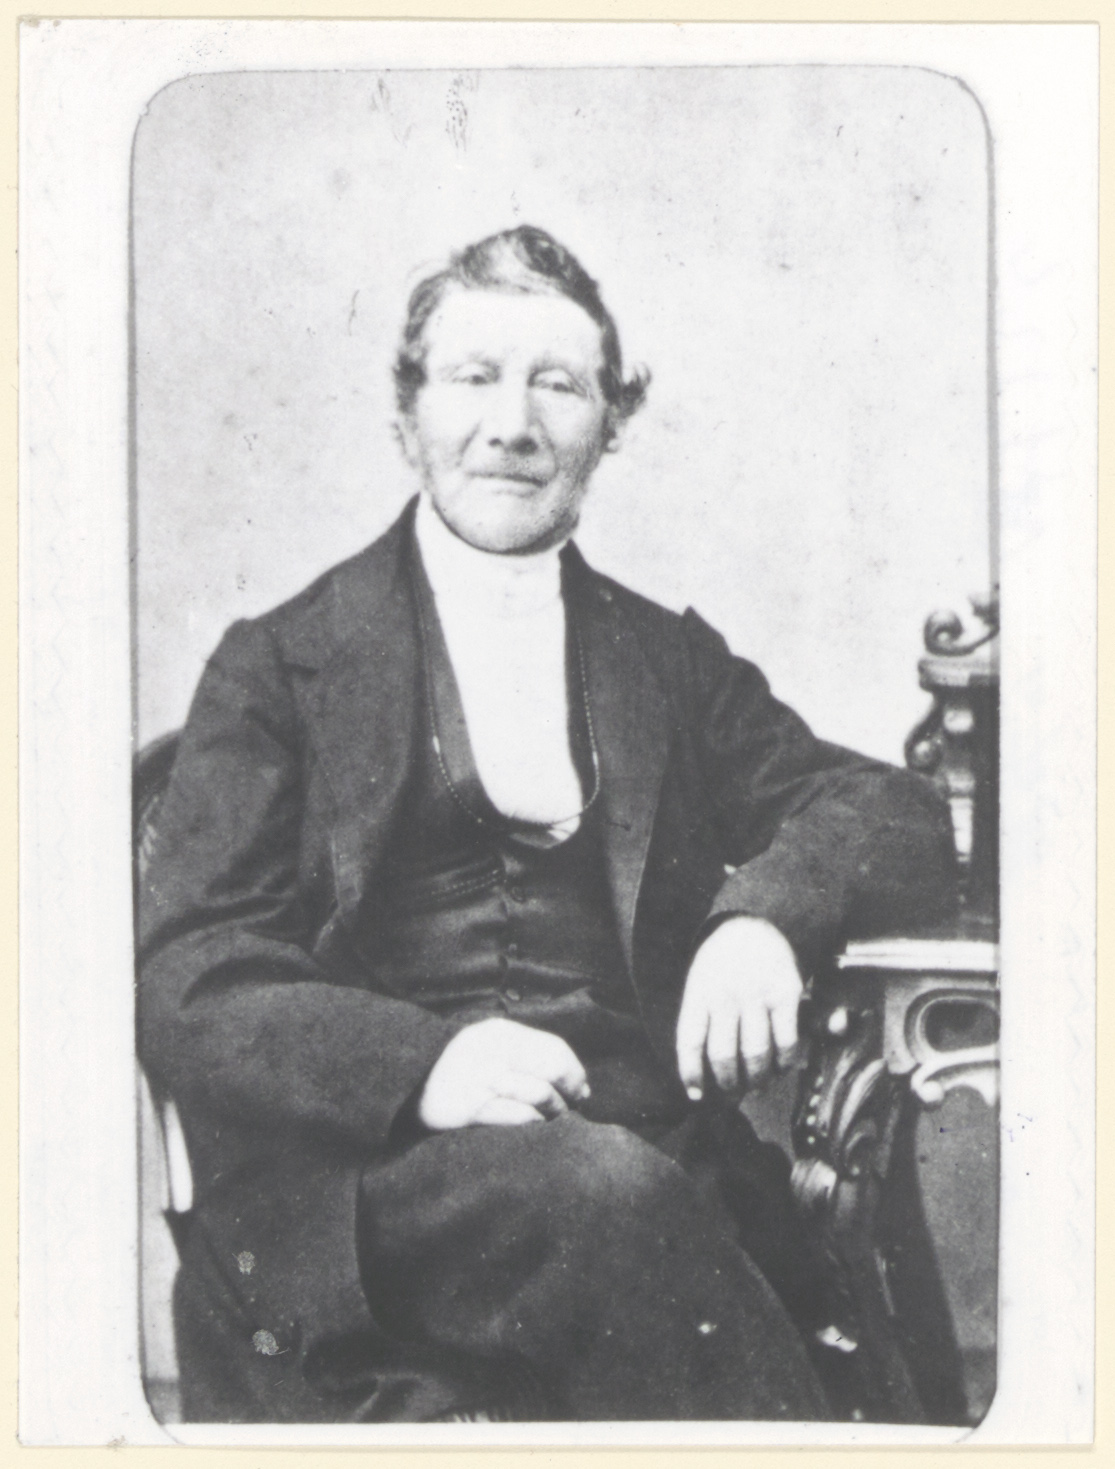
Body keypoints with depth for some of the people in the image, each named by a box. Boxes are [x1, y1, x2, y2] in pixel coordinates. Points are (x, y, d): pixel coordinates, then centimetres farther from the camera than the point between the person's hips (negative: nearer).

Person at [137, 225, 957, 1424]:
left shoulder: (672, 662, 22)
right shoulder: (278, 664, 12)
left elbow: (904, 822, 13)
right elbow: (181, 976, 2)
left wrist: (767, 911, -11)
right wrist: (421, 1060, -18)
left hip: (651, 1157, 2)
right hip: (368, 1179, -1)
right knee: (611, 1191, -32)